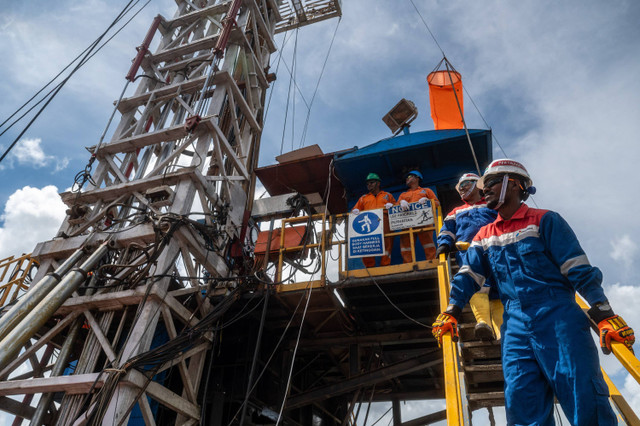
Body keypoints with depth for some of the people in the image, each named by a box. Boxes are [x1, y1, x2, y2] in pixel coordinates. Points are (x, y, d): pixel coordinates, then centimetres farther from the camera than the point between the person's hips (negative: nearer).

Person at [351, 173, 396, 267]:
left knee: (386, 244, -15)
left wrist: (391, 206, -1)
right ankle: (369, 267, -11)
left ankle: (385, 266, -12)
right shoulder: (363, 198, 32)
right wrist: (355, 212, 4)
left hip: (384, 223, -1)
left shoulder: (388, 195, 28)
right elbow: (354, 210, 28)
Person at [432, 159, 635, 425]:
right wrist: (451, 312, -4)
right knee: (521, 402, 0)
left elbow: (580, 271, -2)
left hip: (558, 316, -4)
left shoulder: (544, 221, 2)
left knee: (585, 402, -6)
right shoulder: (485, 236, 16)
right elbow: (468, 277, 10)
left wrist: (605, 316, -9)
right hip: (515, 326, 4)